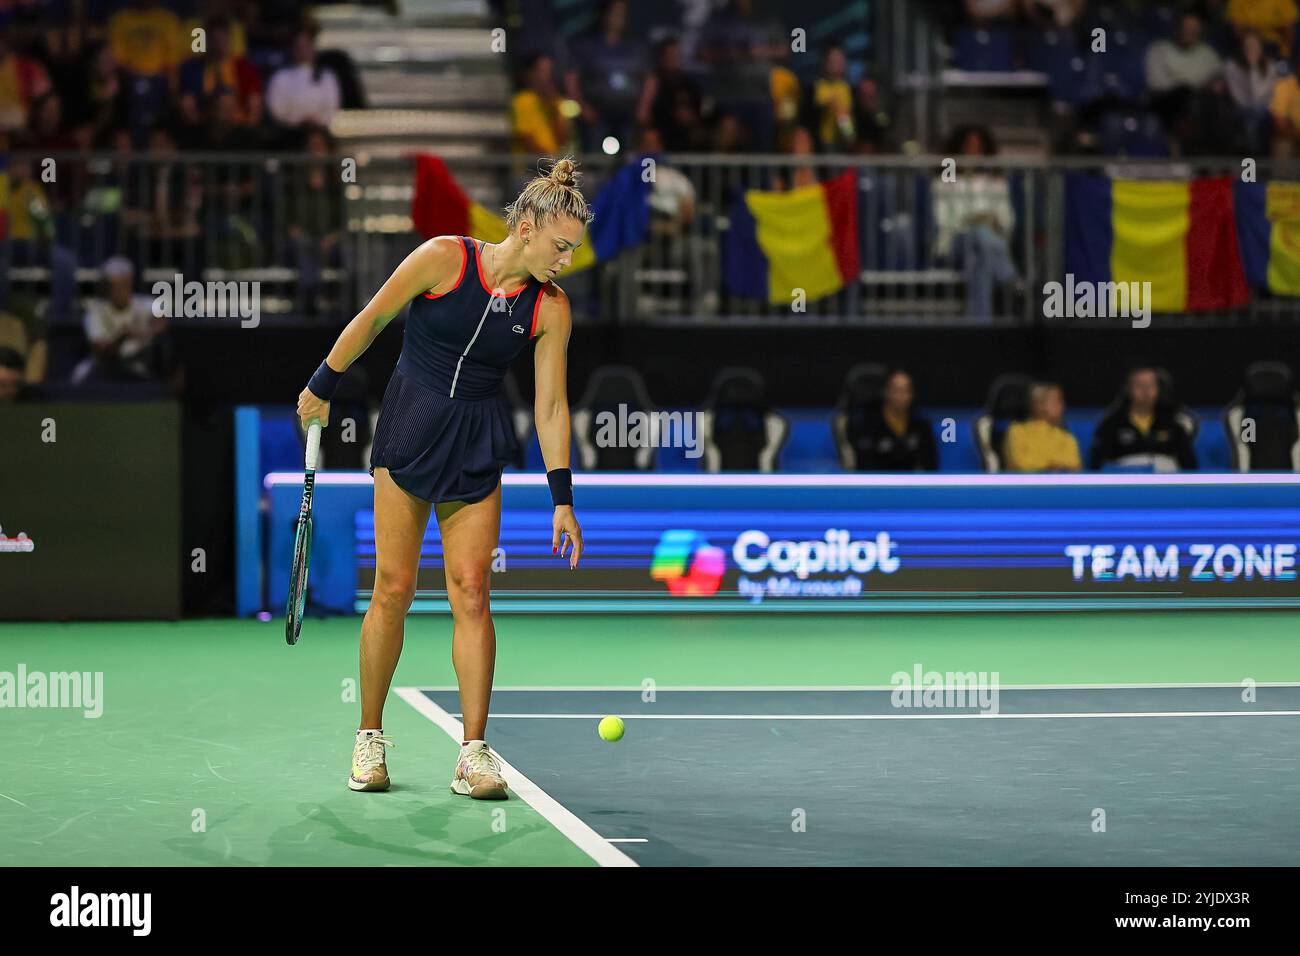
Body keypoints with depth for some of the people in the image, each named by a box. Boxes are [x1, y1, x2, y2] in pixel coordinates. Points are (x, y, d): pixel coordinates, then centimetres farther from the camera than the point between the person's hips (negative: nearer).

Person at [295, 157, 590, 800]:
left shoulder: (551, 307, -2)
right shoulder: (443, 258, -11)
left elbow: (551, 406, 1)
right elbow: (371, 321, 1)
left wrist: (562, 498, -4)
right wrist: (323, 388, 7)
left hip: (479, 450, 2)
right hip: (408, 432, -2)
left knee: (470, 592, -6)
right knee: (394, 589, -3)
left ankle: (473, 754, -4)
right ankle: (370, 737, 11)